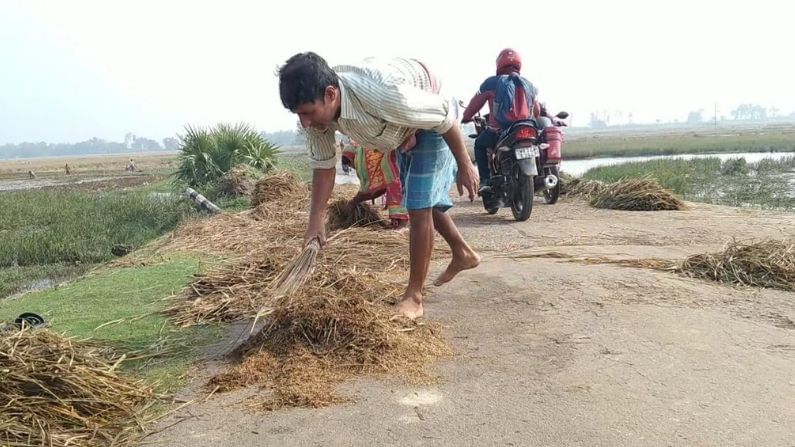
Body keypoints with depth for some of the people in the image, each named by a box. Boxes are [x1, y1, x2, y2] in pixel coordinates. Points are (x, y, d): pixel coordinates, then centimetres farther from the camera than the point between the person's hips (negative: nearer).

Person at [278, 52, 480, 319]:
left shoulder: (379, 93, -45)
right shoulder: (316, 109, -24)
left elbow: (445, 115, -31)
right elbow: (323, 166, -10)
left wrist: (465, 166, -20)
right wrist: (316, 222, -12)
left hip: (433, 119, -8)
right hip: (404, 127, 8)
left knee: (419, 206, -13)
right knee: (419, 200, 20)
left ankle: (414, 297, -2)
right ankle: (463, 255, 41)